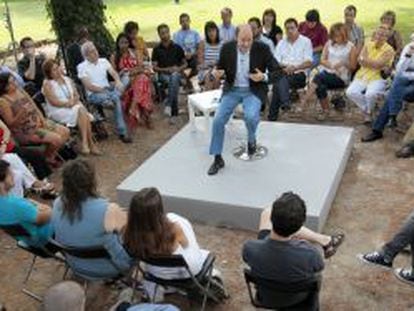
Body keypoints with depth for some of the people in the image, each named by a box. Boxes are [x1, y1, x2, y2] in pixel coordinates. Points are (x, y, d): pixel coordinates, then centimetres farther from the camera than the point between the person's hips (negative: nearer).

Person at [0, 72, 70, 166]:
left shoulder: (19, 90, 6)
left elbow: (33, 106, 12)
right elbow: (11, 123, -19)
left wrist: (42, 118, -1)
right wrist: (22, 112, -34)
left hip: (37, 122, 8)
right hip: (25, 132, -8)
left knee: (65, 132, -1)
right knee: (56, 139, -21)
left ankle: (53, 154, 17)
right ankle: (48, 158, 7)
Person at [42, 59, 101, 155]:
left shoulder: (67, 80, 16)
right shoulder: (47, 84, -2)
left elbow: (76, 95, 11)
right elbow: (53, 101, -11)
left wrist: (73, 101, -11)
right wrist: (67, 103, -19)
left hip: (74, 107, 5)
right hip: (56, 111, -5)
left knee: (82, 110, -29)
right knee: (80, 112, -29)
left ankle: (85, 143, -30)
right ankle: (90, 144, -30)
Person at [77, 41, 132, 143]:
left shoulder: (103, 61, 14)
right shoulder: (82, 67, -2)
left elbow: (113, 73, 2)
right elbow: (88, 86, -10)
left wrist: (118, 81, -21)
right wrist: (103, 90, -19)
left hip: (108, 89, 5)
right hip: (94, 94, -5)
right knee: (117, 99, -33)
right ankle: (122, 132, -24)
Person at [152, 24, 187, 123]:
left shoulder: (177, 47, 11)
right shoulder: (157, 49, 9)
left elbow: (185, 63, 15)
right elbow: (154, 67, 5)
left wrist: (179, 68, -7)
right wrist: (166, 69, -11)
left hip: (177, 73, 0)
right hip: (163, 74, 0)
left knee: (174, 76, -39)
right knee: (174, 82, -36)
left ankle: (168, 105, -42)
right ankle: (174, 112, -37)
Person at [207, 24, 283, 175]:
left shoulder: (262, 49, -11)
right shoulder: (227, 48, -6)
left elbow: (277, 71, -5)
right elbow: (220, 67, 7)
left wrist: (264, 77, -26)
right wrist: (216, 73, -17)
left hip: (253, 90, -2)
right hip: (232, 89, 2)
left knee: (251, 116, -30)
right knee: (218, 120, -13)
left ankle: (251, 139, 7)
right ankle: (217, 158, 5)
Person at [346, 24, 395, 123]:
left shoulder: (389, 50, -4)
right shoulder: (368, 45, 11)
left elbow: (378, 65, -15)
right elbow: (361, 60, 0)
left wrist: (365, 60, -7)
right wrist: (373, 63, -13)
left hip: (378, 78, -4)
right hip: (362, 76, 4)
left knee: (370, 94, -33)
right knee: (350, 92, -21)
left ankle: (367, 111, 3)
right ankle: (366, 110, 5)